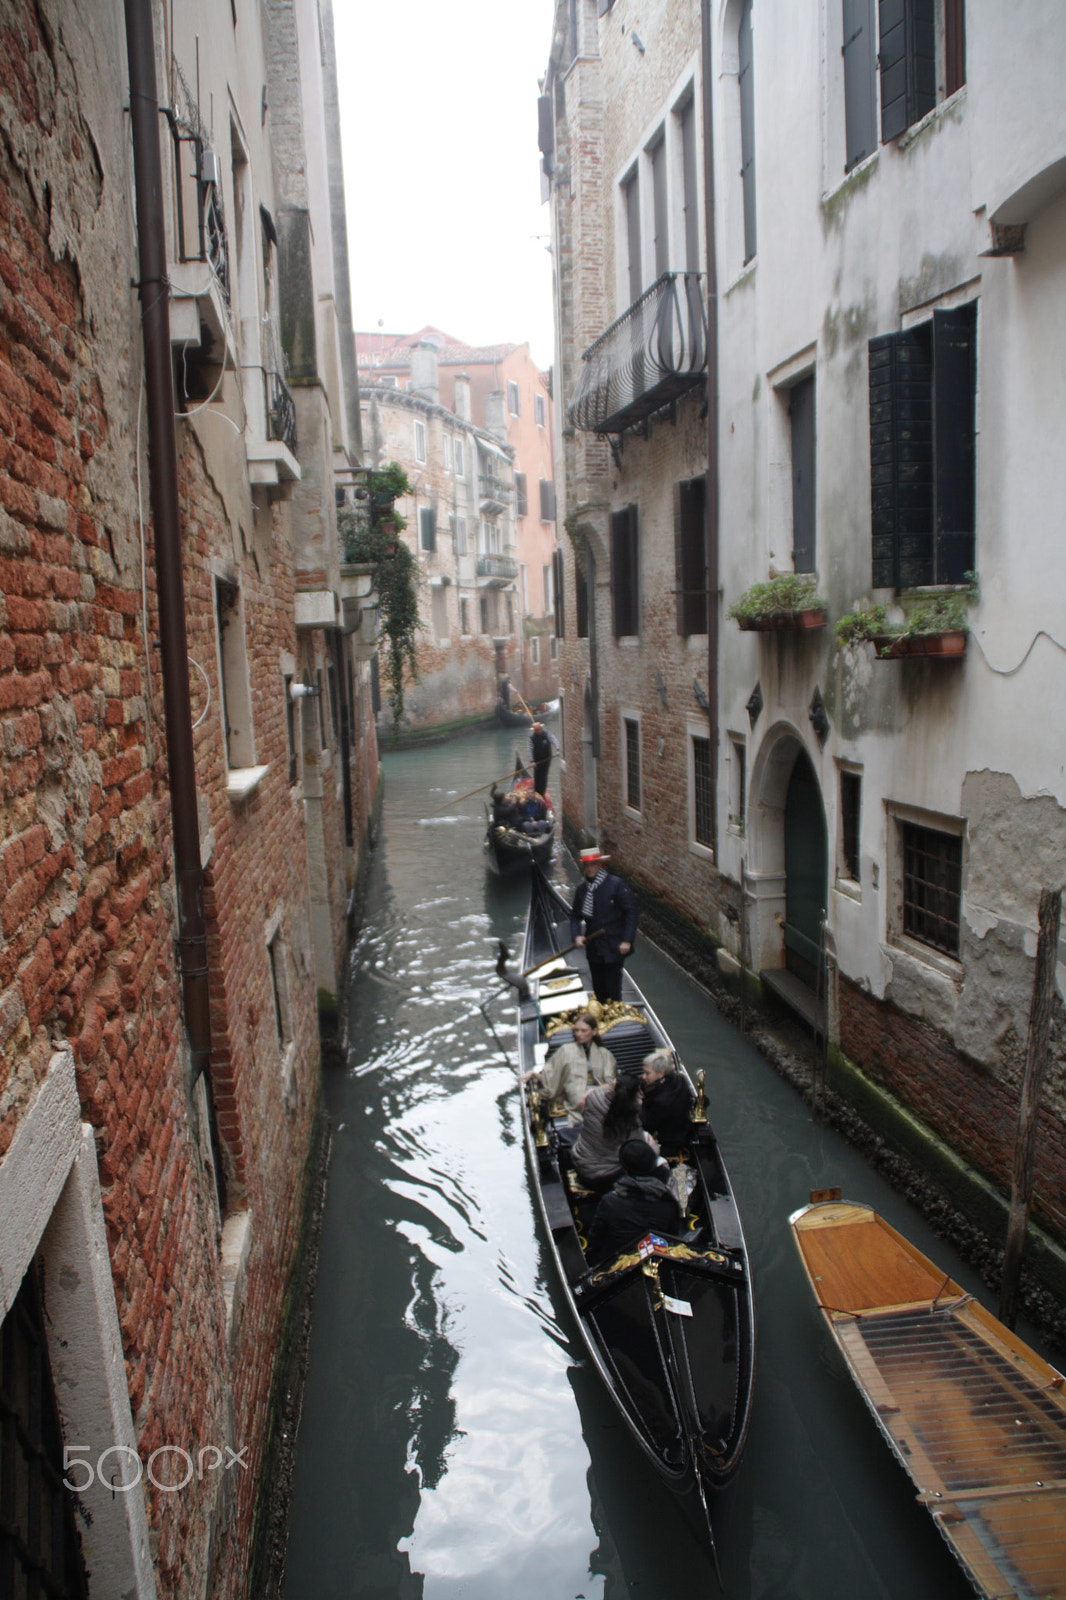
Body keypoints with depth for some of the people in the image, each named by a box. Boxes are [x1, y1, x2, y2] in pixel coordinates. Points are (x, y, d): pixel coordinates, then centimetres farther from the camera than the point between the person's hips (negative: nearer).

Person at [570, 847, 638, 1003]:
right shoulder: (582, 889, 5)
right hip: (593, 948, 5)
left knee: (613, 991, -1)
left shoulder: (616, 885, -10)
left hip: (614, 948, -5)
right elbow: (575, 915, 14)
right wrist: (576, 935, -4)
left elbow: (631, 912, -9)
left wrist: (627, 941, -14)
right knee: (598, 990, 13)